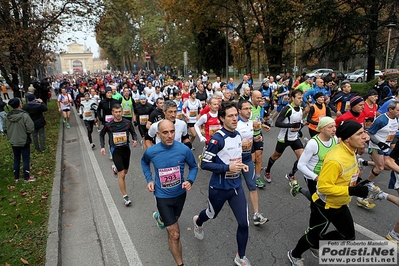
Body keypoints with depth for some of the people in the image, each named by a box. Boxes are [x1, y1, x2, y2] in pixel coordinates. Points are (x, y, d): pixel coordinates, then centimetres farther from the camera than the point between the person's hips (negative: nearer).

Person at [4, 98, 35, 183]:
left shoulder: (8, 116, -3)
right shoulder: (24, 115, -21)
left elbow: (5, 129, 4)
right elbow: (30, 129, -22)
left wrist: (11, 135, 20)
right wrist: (25, 132, 0)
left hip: (13, 142, 5)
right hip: (24, 142, -5)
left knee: (16, 160, 18)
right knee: (26, 160, 8)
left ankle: (16, 178, 29)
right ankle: (27, 178, 18)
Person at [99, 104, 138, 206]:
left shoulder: (127, 123, -7)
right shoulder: (108, 125, -9)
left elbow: (133, 133, 6)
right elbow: (101, 134, 9)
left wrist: (135, 140, -15)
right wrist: (102, 146, -1)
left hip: (126, 148, 3)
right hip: (115, 150, -3)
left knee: (125, 171, 21)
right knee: (122, 175, -10)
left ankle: (114, 168, 56)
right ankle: (125, 197, 4)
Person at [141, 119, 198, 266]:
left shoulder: (184, 149, -20)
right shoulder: (151, 152, -18)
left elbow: (193, 167, -2)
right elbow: (144, 162, 7)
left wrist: (190, 181, -20)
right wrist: (149, 179, -5)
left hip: (180, 193, 3)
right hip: (163, 196, -3)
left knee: (173, 221, 32)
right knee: (174, 234, -4)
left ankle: (160, 217, 67)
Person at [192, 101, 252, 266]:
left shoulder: (238, 135, 1)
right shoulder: (218, 138, -23)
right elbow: (205, 164, -22)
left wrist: (241, 165, 0)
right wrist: (228, 168, -28)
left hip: (236, 185, 5)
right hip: (219, 187, -5)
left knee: (243, 223, 5)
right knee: (212, 214, 22)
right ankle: (198, 222, 59)